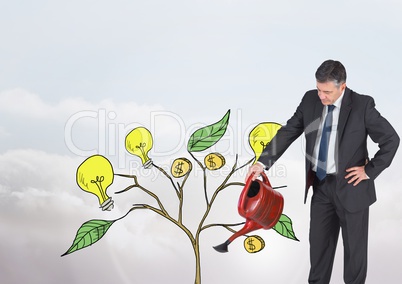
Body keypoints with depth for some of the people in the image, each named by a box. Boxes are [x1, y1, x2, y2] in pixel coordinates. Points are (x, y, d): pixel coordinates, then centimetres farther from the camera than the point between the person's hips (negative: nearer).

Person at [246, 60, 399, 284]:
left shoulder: (362, 105, -15)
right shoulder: (311, 100, -3)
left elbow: (391, 139, -10)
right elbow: (288, 132, -1)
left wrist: (370, 171, -12)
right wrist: (263, 163, -9)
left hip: (350, 186, -4)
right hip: (321, 184, 4)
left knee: (355, 246, 12)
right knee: (319, 241, 15)